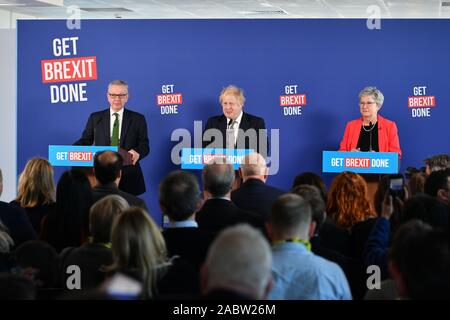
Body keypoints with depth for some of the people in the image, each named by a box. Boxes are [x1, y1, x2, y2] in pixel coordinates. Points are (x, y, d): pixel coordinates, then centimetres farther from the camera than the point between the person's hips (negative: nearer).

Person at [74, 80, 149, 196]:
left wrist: (137, 153, -20)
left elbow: (144, 145, 3)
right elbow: (86, 140, 10)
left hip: (129, 177, 0)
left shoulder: (138, 119, 6)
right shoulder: (95, 118, 10)